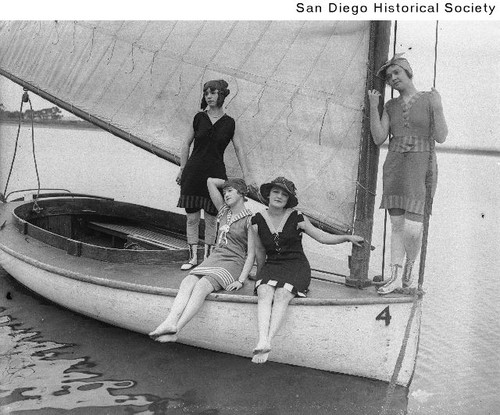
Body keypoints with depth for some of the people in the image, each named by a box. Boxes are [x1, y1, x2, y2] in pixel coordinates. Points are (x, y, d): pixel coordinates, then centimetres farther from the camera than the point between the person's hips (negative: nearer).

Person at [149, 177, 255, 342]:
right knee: (187, 282, -25)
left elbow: (251, 254, -7)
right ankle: (169, 323, -46)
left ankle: (175, 329, -46)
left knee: (201, 286, -32)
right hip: (213, 259, 6)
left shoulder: (250, 220, -1)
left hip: (233, 264, -6)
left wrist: (241, 281, -16)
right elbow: (210, 181, 22)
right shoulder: (224, 211, 17)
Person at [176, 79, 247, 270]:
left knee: (211, 218, 3)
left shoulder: (229, 123, 2)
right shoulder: (199, 118, 4)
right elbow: (186, 144, 11)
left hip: (215, 172, -1)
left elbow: (238, 150, 7)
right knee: (191, 217, 2)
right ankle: (193, 256, 13)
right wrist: (182, 168, 9)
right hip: (194, 172, 1)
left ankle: (208, 257, 16)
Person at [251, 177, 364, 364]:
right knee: (264, 292, -31)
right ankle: (263, 342, -44)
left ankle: (267, 342, -39)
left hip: (296, 265, -2)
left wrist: (347, 237, -3)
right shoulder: (258, 220, 7)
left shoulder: (296, 218, 1)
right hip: (272, 265, 2)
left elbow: (322, 237, 7)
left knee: (282, 294, -32)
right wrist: (260, 274, 29)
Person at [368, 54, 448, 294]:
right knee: (397, 224, 1)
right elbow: (379, 138, 1)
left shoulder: (429, 99, 1)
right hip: (395, 166, 4)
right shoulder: (390, 106, 13)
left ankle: (409, 266, 16)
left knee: (412, 227, -11)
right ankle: (395, 277, 6)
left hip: (421, 166, -3)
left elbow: (440, 137, -5)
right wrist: (373, 107, -6)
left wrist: (437, 107, -17)